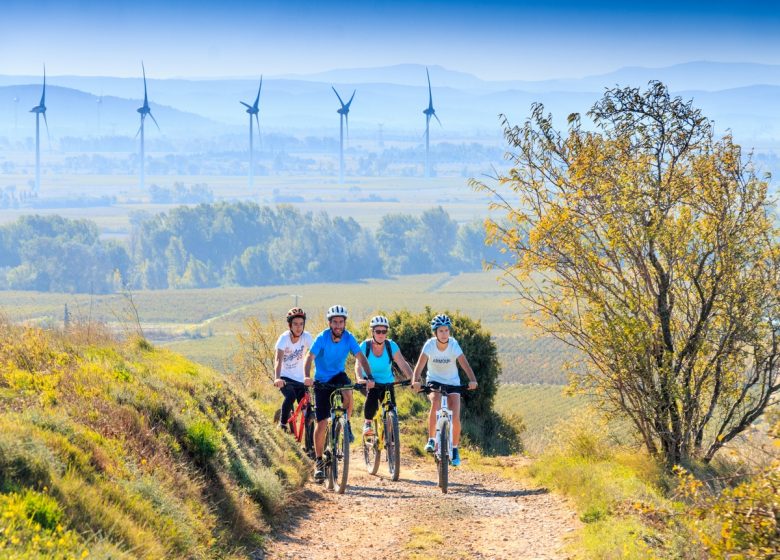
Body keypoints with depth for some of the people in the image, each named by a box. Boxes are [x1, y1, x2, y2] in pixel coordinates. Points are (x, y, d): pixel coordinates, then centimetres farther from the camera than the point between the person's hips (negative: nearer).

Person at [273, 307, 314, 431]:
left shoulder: (306, 337, -11)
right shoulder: (284, 338, -19)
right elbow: (278, 359, -31)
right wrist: (277, 378, -48)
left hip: (300, 379, 3)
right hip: (285, 378, -3)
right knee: (291, 396, -31)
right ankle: (282, 424, -14)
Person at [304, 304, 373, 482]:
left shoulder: (349, 338, -12)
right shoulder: (322, 338, -19)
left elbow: (360, 357, -17)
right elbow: (310, 357, -28)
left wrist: (369, 377, -33)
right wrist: (307, 377, -46)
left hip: (339, 376, 2)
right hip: (322, 381, -2)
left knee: (348, 394, -34)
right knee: (322, 423, -5)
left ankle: (346, 424, -6)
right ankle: (319, 461, 6)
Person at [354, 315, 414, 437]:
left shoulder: (391, 346, -13)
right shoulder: (365, 346, -16)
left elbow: (403, 364, -20)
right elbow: (358, 364, -27)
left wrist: (411, 378, -37)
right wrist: (360, 379, -47)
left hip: (387, 381, 2)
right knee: (372, 397, -33)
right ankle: (367, 424, -11)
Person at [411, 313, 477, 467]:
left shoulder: (454, 345, -18)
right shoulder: (430, 345, -18)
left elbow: (465, 364, -29)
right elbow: (419, 365, -29)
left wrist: (473, 380, -46)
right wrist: (415, 381, -47)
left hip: (452, 383, 1)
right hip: (434, 382, -1)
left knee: (455, 418, -13)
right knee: (436, 402, -33)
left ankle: (454, 449, 8)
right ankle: (431, 439, -20)